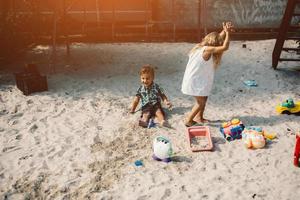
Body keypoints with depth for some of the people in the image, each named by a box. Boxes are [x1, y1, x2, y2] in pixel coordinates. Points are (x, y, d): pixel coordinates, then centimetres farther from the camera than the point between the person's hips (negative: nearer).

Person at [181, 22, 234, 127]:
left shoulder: (202, 46, 6)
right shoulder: (208, 50, -21)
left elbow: (217, 38, 19)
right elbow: (225, 47, -28)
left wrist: (225, 30, 7)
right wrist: (227, 32, -19)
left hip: (196, 79, 9)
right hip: (194, 81, -9)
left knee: (204, 98, 20)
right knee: (201, 102, 2)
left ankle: (199, 117, 34)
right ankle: (188, 120, 12)